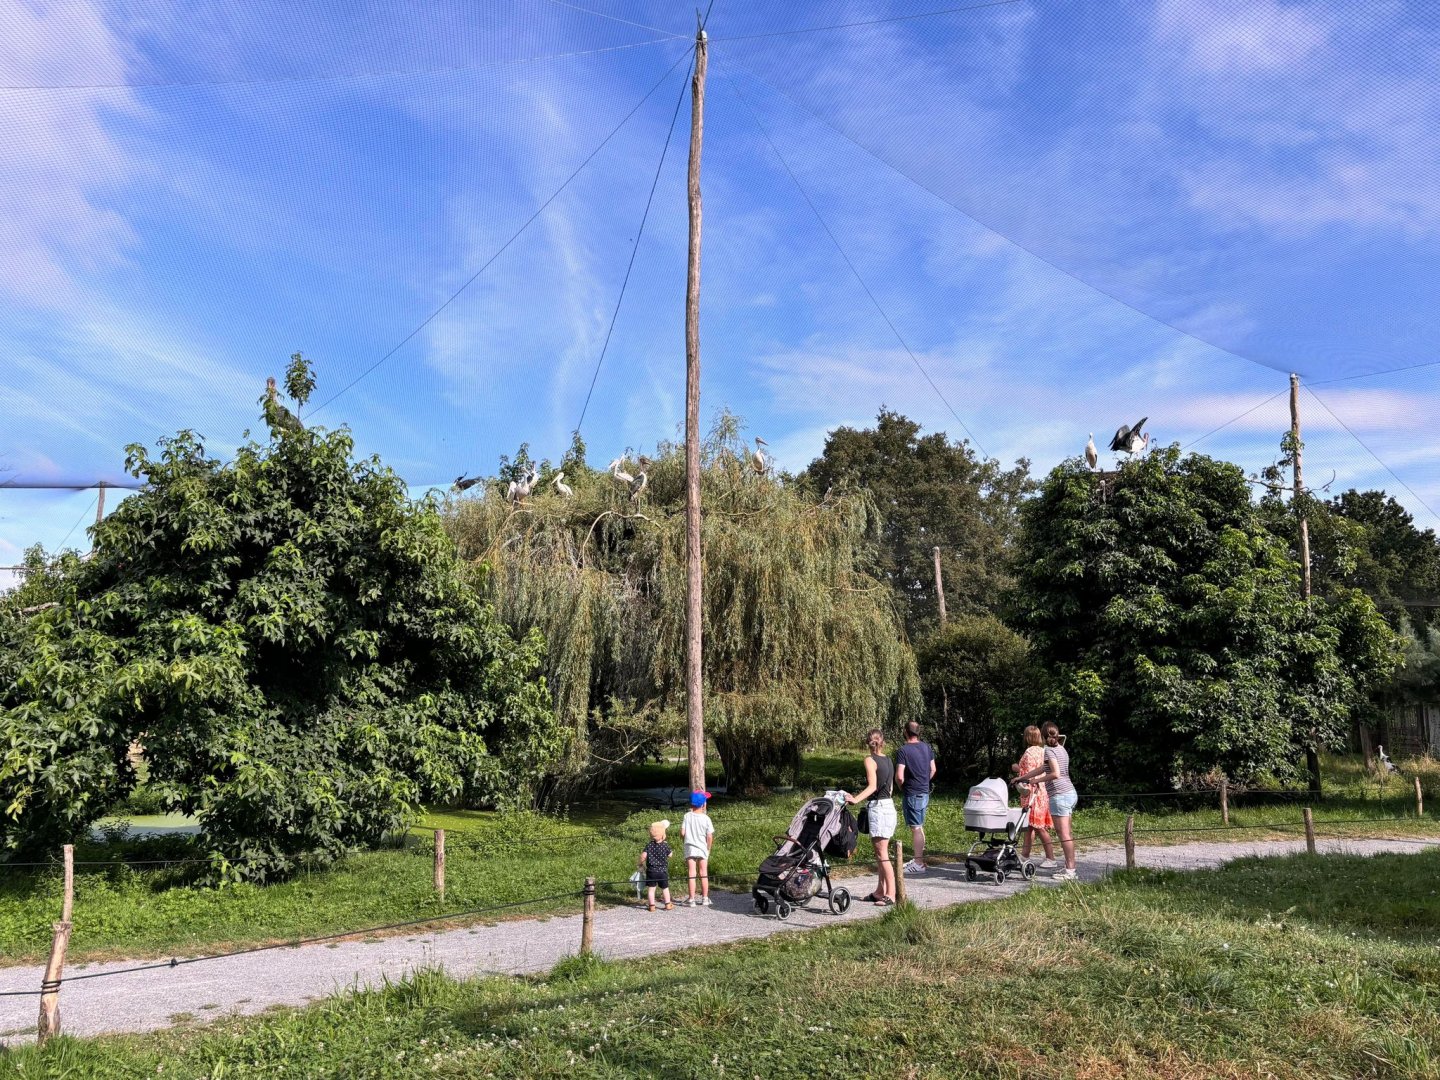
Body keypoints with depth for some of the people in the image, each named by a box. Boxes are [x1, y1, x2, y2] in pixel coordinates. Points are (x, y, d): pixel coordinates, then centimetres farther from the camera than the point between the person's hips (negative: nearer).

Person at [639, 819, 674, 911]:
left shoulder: (649, 846, -7)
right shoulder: (665, 846, -9)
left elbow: (643, 855, -14)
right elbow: (670, 855, 2)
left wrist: (641, 863, 2)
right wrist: (672, 852, 21)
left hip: (651, 871, 0)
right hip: (663, 871, 0)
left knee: (651, 889, 6)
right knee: (665, 888, 14)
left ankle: (652, 905, 5)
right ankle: (668, 904, 18)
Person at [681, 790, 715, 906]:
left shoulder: (687, 816, -6)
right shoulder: (706, 818, -9)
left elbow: (682, 833, -7)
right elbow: (710, 837, -9)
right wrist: (708, 849, 6)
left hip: (690, 849, 0)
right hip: (702, 849, 0)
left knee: (692, 875, 3)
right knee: (704, 875, 10)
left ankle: (692, 899, 4)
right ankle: (705, 898, 16)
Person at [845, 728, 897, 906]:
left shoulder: (870, 759, -9)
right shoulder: (888, 761, 12)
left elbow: (872, 786, -18)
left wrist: (855, 799, -26)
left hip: (878, 807, -8)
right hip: (890, 806, 8)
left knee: (882, 854, -6)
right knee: (881, 853, 14)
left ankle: (891, 894, -6)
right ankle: (880, 891, 20)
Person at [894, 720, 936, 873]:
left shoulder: (903, 750, -17)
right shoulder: (927, 747, 5)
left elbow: (899, 776, -20)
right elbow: (933, 770, 12)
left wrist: (901, 787, -1)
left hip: (912, 794, -7)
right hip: (925, 792, 7)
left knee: (916, 828, -2)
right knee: (920, 826, 18)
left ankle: (919, 864, 2)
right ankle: (919, 859, 28)